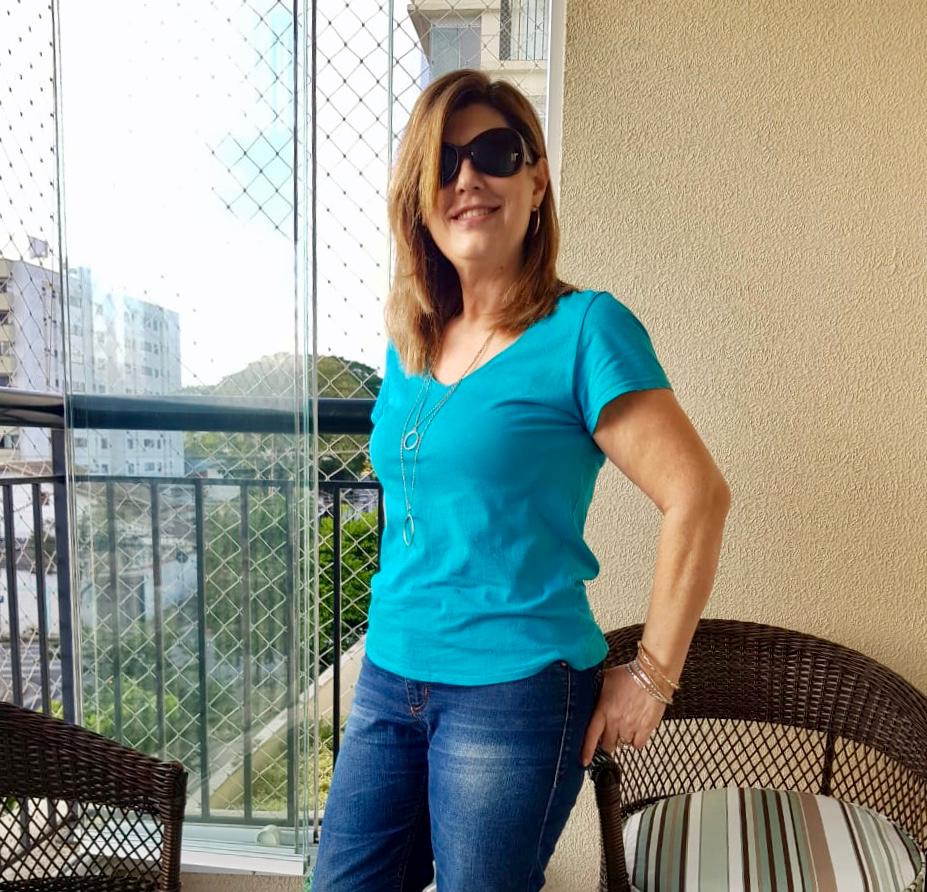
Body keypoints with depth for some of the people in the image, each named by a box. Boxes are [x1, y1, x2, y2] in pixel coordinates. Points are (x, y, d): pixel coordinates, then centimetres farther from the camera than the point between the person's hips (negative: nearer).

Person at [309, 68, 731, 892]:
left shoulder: (583, 328, -13)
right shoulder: (410, 340, 7)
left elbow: (699, 497, -15)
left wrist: (652, 676, -11)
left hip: (513, 695, -6)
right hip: (387, 679, 6)